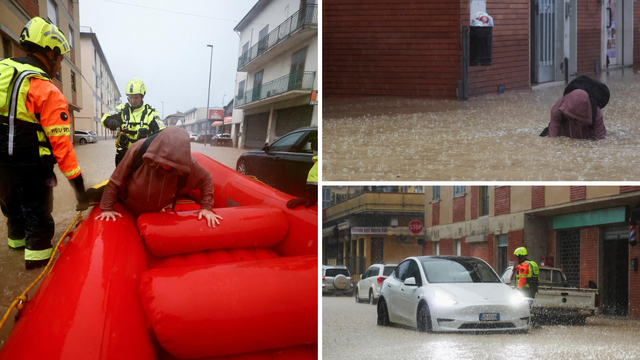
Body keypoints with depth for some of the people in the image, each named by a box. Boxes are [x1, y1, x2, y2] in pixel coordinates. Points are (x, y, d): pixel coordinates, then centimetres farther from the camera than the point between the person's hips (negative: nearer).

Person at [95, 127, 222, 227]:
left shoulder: (186, 164, -33)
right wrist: (107, 208, -19)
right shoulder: (138, 150, -35)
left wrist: (206, 207, -18)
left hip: (153, 216, 2)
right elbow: (116, 180, -22)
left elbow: (206, 180, -13)